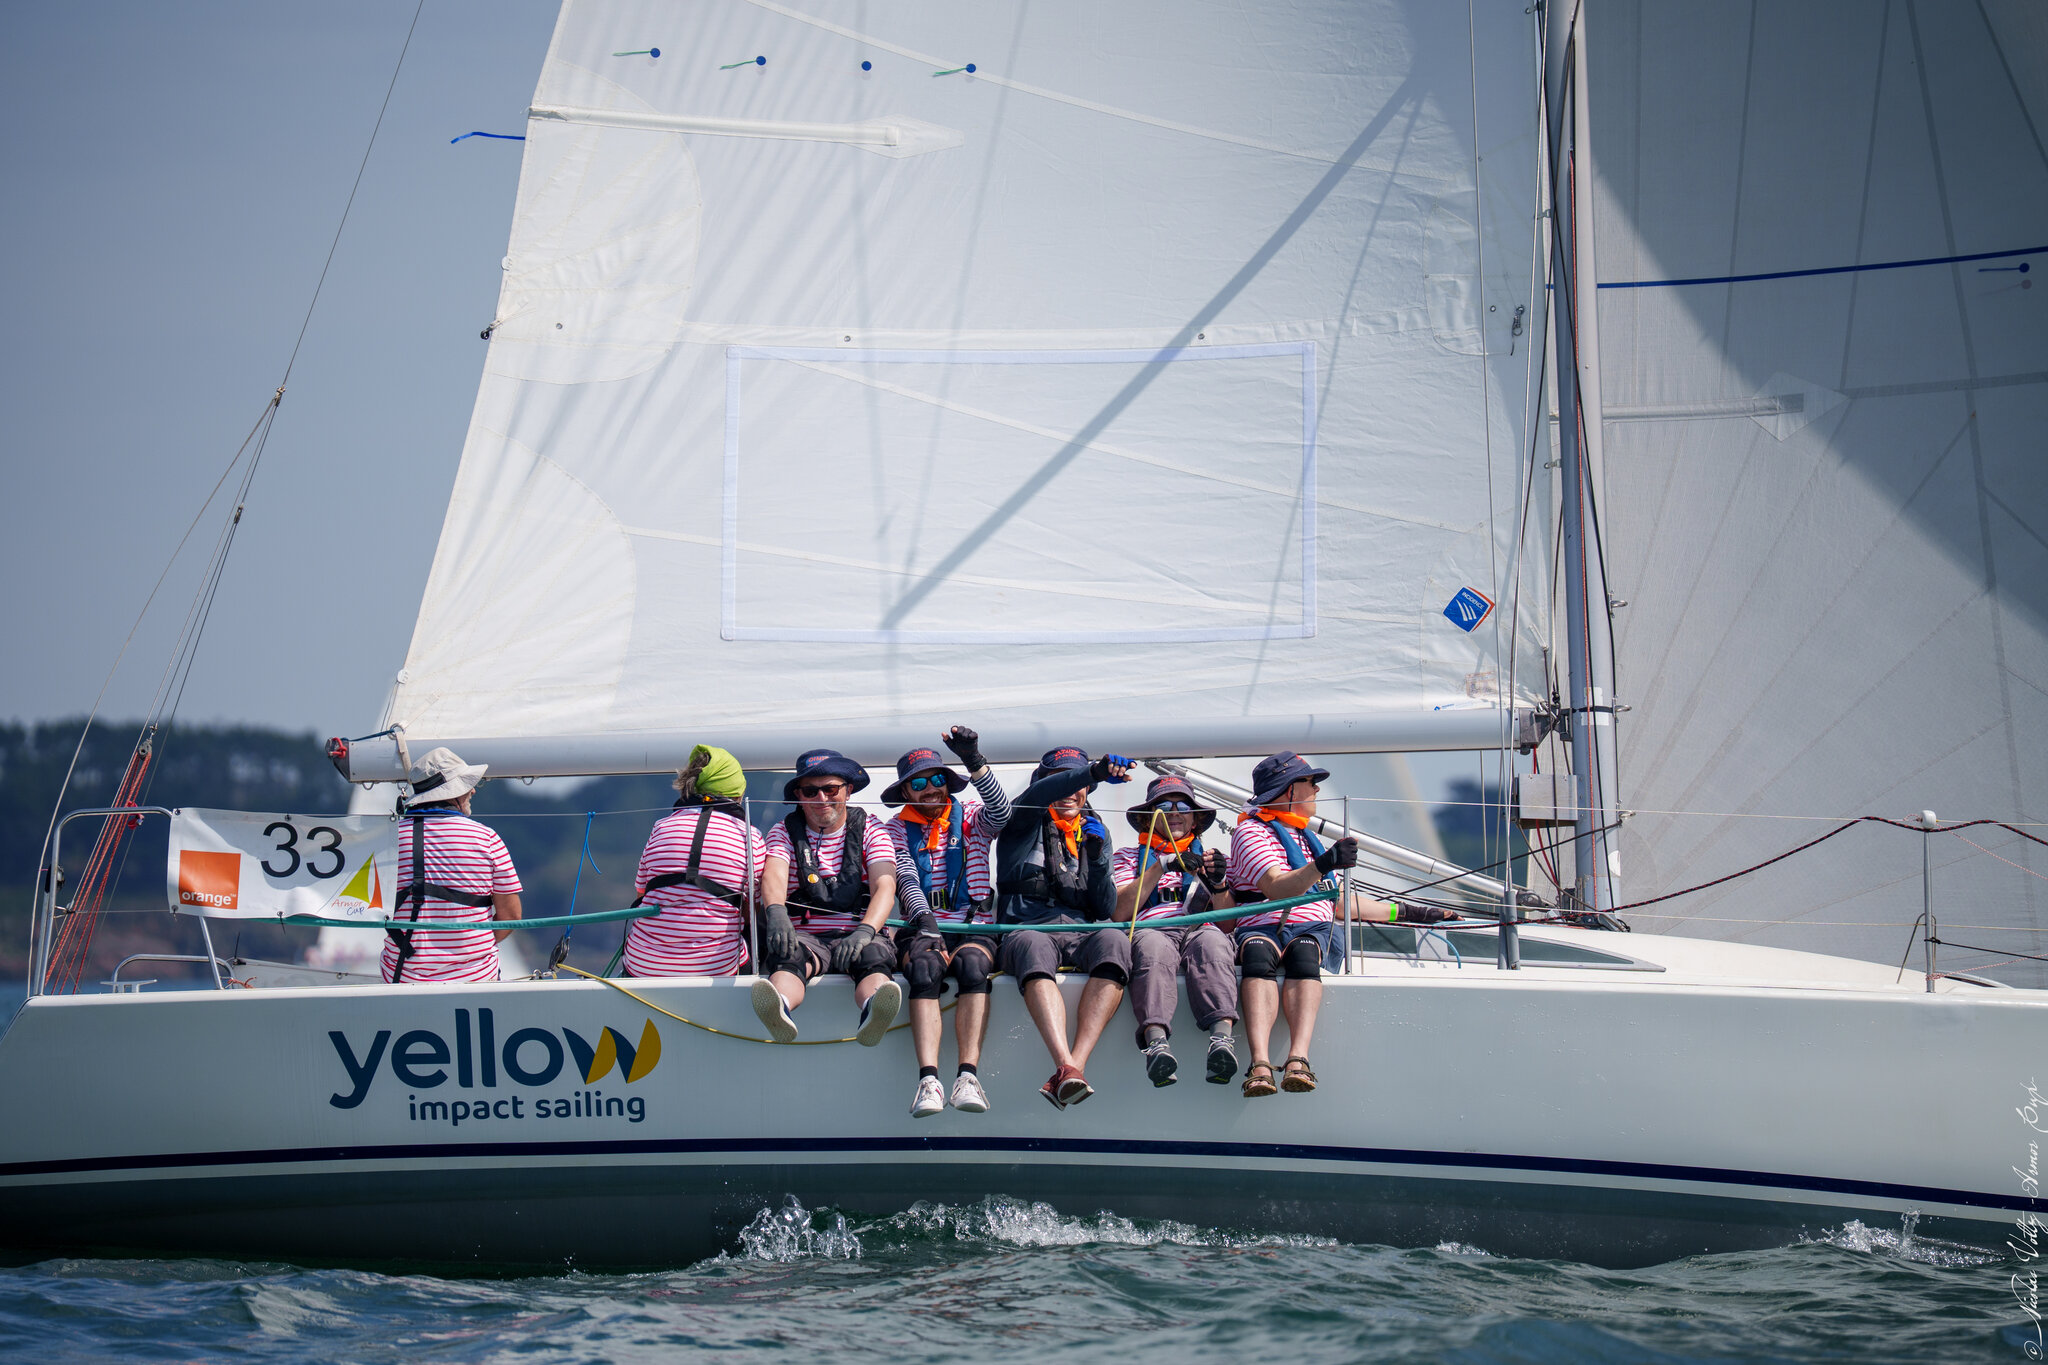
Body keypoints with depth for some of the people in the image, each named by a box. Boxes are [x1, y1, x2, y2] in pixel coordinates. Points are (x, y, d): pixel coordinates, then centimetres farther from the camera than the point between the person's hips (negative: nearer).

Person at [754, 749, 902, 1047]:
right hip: (805, 936, 0)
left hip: (857, 935, 0)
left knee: (873, 956, -35)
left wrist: (865, 931, -27)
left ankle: (874, 1011, -69)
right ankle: (781, 1011, -69)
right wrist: (776, 913, -35)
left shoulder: (869, 830, 11)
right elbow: (774, 876, -10)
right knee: (788, 955, -35)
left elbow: (885, 888, -5)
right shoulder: (784, 833, 13)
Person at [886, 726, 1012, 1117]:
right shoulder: (898, 830, 14)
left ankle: (968, 1075, -46)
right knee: (925, 968, -35)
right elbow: (905, 880, -2)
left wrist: (975, 762, -22)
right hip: (921, 929, 0)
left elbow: (1001, 812, -9)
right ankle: (929, 1081, -49)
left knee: (973, 963, -35)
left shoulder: (970, 819, 14)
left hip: (971, 927, 0)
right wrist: (924, 918, -23)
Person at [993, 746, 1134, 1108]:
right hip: (1025, 929, -3)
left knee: (1114, 940, -34)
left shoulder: (1095, 833, 26)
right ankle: (1066, 1067, -59)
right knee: (1034, 945, -41)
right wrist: (1096, 771, -25)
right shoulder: (1026, 822, 16)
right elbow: (1037, 796, -11)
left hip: (1080, 937, 3)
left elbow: (1106, 910, 17)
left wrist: (1096, 858, 0)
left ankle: (1073, 1067, -48)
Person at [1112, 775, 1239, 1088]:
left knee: (1212, 941, -38)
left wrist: (1218, 884, -1)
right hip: (1150, 930, -1)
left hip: (1200, 931, 1)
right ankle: (1156, 1040, -62)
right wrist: (1162, 866, 0)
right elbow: (1119, 913, 7)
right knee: (1153, 945, -40)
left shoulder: (1211, 858, 32)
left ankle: (1222, 1036, -61)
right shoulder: (1129, 857, 28)